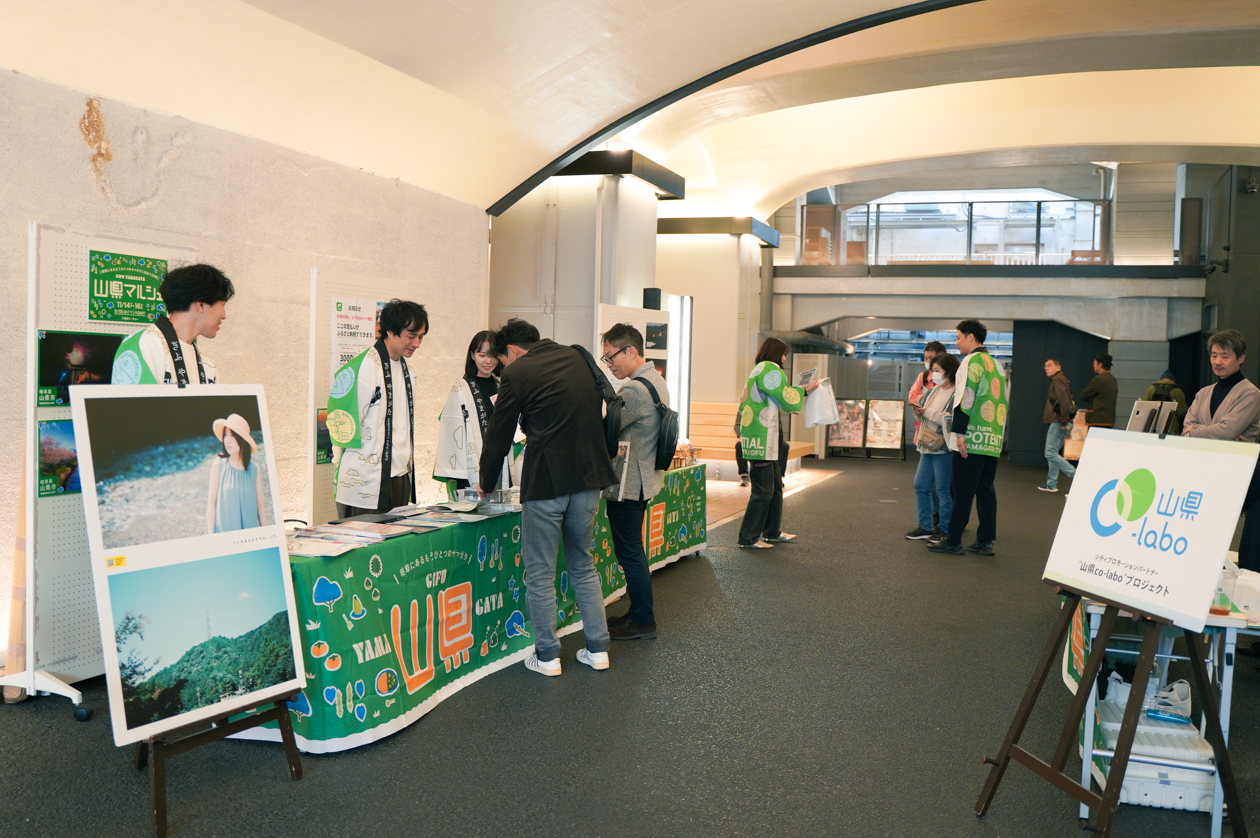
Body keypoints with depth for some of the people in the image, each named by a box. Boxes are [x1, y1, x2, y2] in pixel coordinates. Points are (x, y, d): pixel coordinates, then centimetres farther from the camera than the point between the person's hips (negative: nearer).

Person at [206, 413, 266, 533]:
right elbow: (211, 503, -1)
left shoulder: (255, 469, 0)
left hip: (250, 531, 1)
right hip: (224, 531, -1)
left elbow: (260, 506, 5)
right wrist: (210, 536, -4)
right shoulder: (218, 465, -3)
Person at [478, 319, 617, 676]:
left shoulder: (517, 373, -5)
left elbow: (499, 437, 1)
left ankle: (547, 656, 13)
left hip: (545, 482, -6)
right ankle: (597, 649, 21)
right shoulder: (579, 358, 12)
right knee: (583, 565, 18)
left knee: (540, 572, 6)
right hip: (588, 477, 6)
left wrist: (487, 485, 17)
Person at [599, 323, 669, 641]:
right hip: (642, 480, 10)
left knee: (629, 552, 0)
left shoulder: (634, 390, -22)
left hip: (627, 484, -10)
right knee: (632, 551, 18)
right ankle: (638, 613, 27)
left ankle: (643, 621, 9)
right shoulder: (655, 380, 11)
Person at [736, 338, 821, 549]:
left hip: (757, 437, 11)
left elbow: (744, 405, 24)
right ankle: (748, 537, -2)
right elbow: (785, 400, -10)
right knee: (763, 490, -7)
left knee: (775, 486, 17)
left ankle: (772, 532, 25)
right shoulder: (771, 370, -10)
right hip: (762, 438, -11)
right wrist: (806, 390, 1)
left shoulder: (757, 370, 21)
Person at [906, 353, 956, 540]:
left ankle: (945, 529, 10)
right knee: (920, 486, 10)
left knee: (943, 489, -1)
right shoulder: (932, 391, 15)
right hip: (927, 447, 8)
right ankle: (925, 526, 20)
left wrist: (928, 413, -16)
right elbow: (924, 410, 23)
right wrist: (919, 413, 0)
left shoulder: (957, 394, -11)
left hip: (944, 448, -8)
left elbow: (952, 420, -21)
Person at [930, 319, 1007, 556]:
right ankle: (985, 541, 12)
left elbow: (966, 397, -15)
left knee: (961, 491, -3)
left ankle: (953, 541, 0)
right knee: (986, 490, 10)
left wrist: (959, 432, -17)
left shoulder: (972, 361, -7)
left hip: (972, 438, -8)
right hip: (993, 439, 8)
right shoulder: (996, 364, 20)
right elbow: (1001, 401, 21)